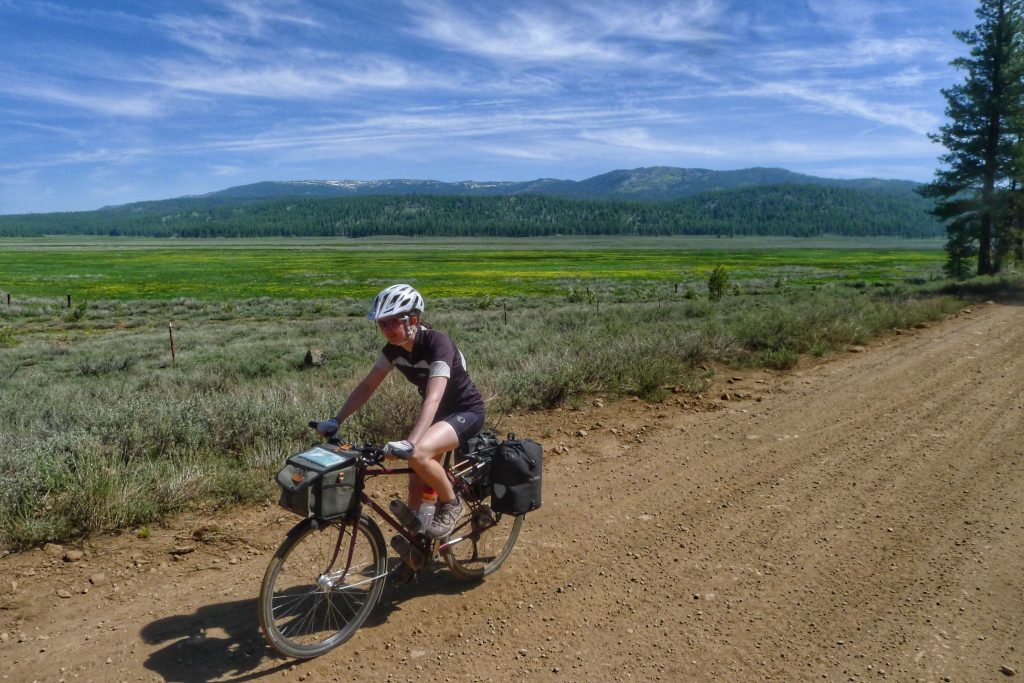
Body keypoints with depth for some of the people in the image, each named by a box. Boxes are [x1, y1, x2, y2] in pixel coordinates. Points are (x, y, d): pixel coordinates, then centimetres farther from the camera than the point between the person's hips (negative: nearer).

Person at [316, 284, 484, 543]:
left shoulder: (437, 343, -30)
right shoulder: (393, 349, -9)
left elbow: (433, 398, -41)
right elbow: (367, 386, -3)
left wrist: (409, 442, -53)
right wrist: (335, 420, -13)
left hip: (466, 410, -7)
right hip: (438, 412, 7)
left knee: (418, 454, -31)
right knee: (417, 485, 6)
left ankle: (450, 504, -6)